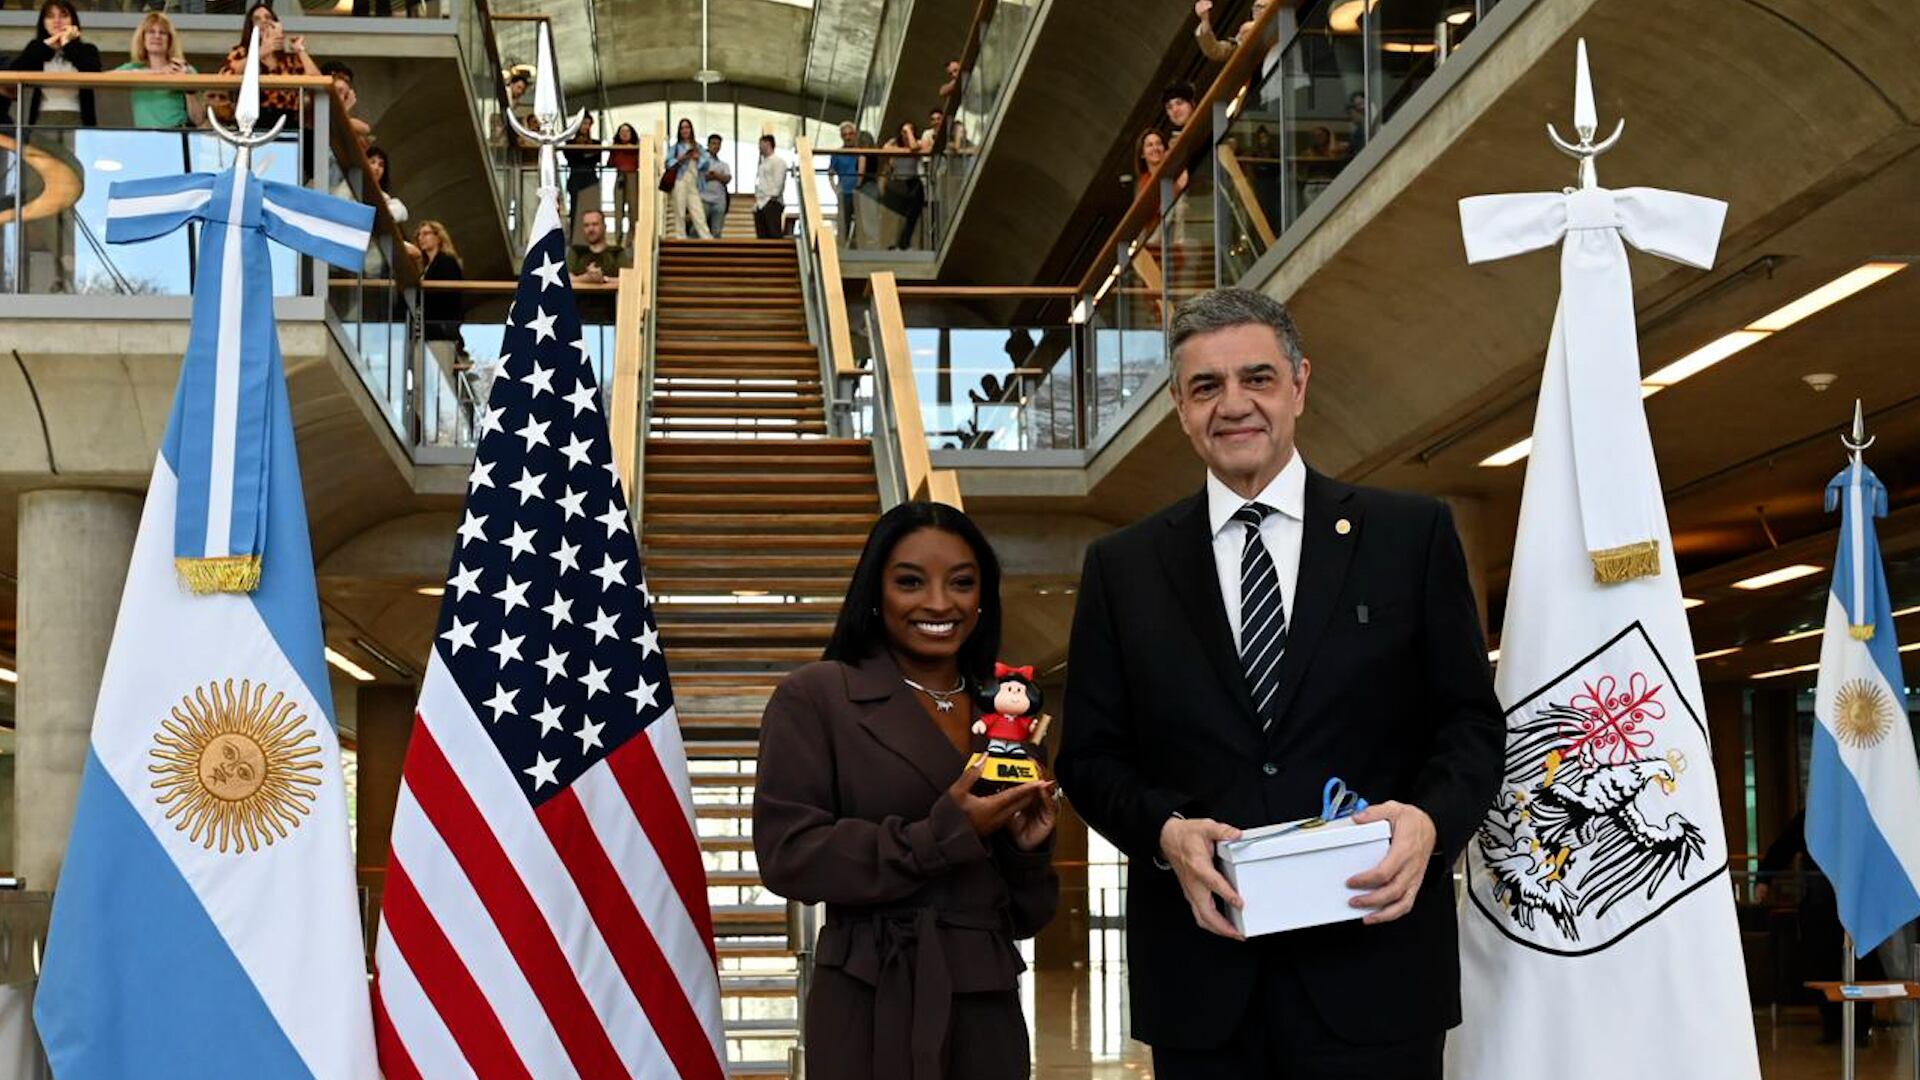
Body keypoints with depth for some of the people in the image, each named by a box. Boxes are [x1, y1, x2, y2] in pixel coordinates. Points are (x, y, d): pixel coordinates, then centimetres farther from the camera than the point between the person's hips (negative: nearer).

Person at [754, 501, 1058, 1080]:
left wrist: (1029, 848, -6)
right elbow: (786, 853, -12)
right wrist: (941, 837, -16)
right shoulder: (816, 696, -3)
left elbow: (1025, 915, 15)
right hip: (873, 1010, -5)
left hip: (989, 1010, 5)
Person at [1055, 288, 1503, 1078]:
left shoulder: (1410, 534, 5)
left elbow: (1472, 721, 4)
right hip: (1199, 972, 1)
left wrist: (1431, 818, -16)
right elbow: (1091, 755, 8)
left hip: (1371, 963, -1)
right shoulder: (1123, 567, 8)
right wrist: (1165, 830, -12)